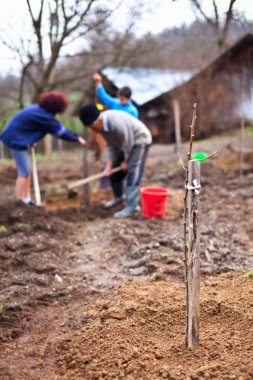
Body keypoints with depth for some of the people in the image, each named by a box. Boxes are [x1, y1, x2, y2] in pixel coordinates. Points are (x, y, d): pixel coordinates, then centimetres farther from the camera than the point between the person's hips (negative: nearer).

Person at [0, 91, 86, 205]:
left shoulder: (38, 108, 6)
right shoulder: (43, 115, -22)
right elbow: (60, 131, -15)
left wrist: (31, 140, 17)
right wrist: (77, 138, -6)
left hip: (17, 137, 10)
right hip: (16, 139, -10)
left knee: (26, 170, 13)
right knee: (24, 172, -6)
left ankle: (26, 199, 19)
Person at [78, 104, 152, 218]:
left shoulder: (116, 122, -35)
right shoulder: (101, 125, -7)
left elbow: (128, 142, -27)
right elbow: (111, 145, -2)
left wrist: (126, 161, -14)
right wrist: (109, 163, -11)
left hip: (140, 140, -9)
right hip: (127, 142, 9)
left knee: (132, 171, -20)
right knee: (114, 170, 8)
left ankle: (132, 206, -21)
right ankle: (118, 196, 30)